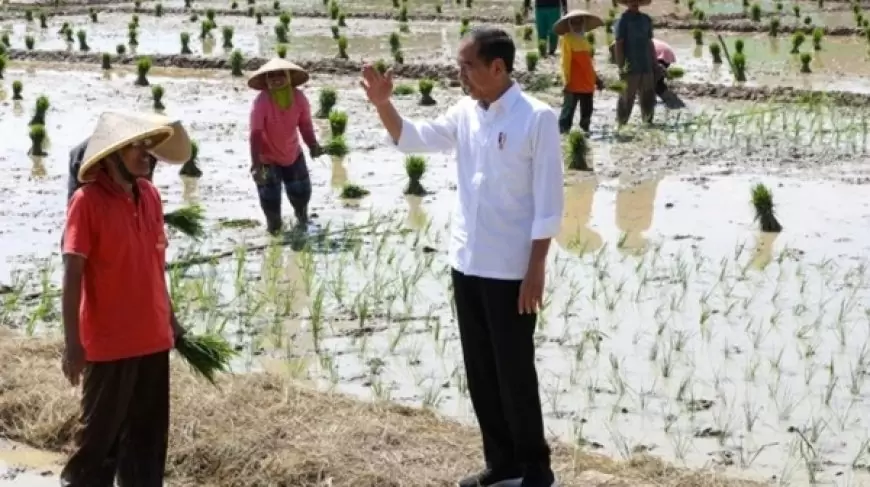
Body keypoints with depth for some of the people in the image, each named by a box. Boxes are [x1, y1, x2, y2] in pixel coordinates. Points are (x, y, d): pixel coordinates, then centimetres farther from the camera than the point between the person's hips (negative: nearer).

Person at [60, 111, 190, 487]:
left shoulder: (149, 195, 6)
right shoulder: (87, 201, -14)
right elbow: (72, 274, -15)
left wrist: (169, 316, 18)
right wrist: (72, 342, -18)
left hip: (153, 337, 6)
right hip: (108, 342, -6)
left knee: (149, 433, 14)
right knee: (101, 433, 4)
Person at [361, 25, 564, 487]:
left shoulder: (537, 118, -14)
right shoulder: (464, 113, 6)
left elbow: (548, 200, -14)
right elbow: (412, 138, 10)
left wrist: (536, 269, -16)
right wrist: (382, 104, -8)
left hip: (510, 269, -7)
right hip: (466, 263, 7)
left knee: (514, 373, 1)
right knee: (480, 371, 14)